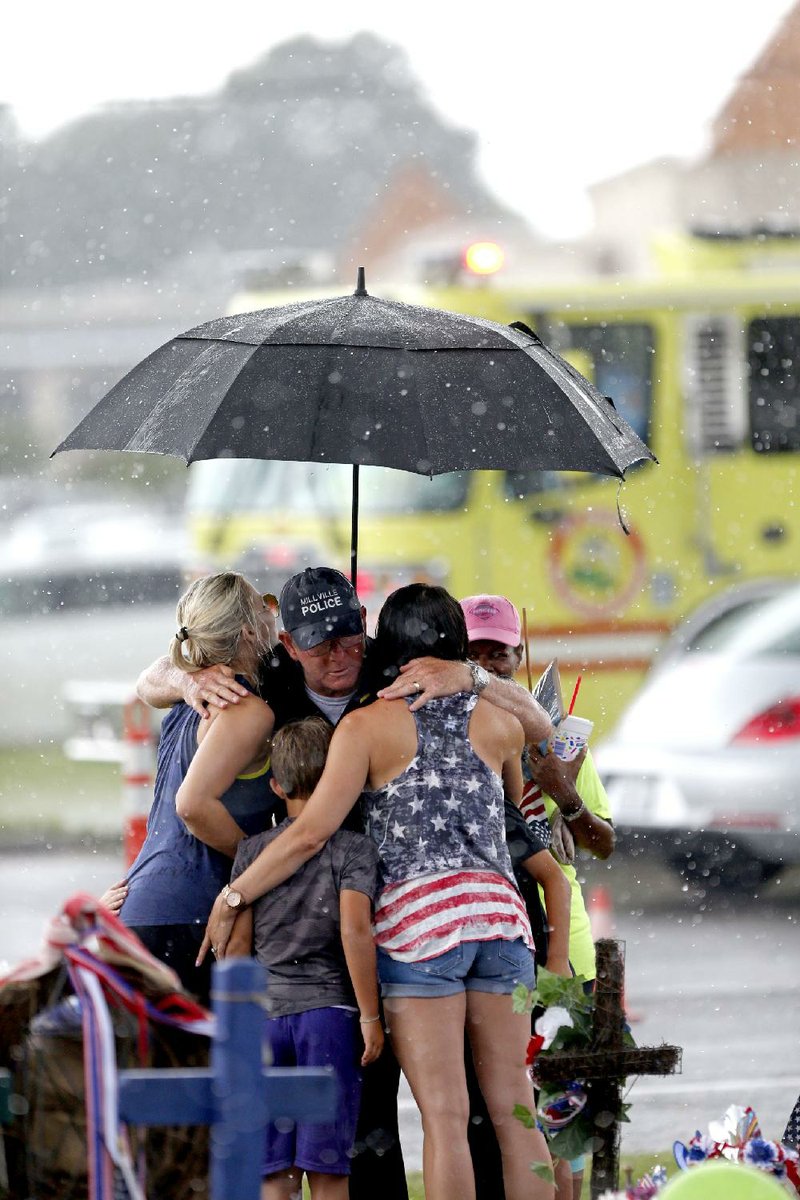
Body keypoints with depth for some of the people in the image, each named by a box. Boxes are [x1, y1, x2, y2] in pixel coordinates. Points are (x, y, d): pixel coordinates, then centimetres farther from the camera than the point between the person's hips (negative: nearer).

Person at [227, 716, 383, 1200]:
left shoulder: (253, 850, 9)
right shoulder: (353, 849, -1)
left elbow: (238, 942, 8)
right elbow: (355, 931, -13)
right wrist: (370, 1016, -9)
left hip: (266, 1011, 3)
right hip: (329, 1013, -3)